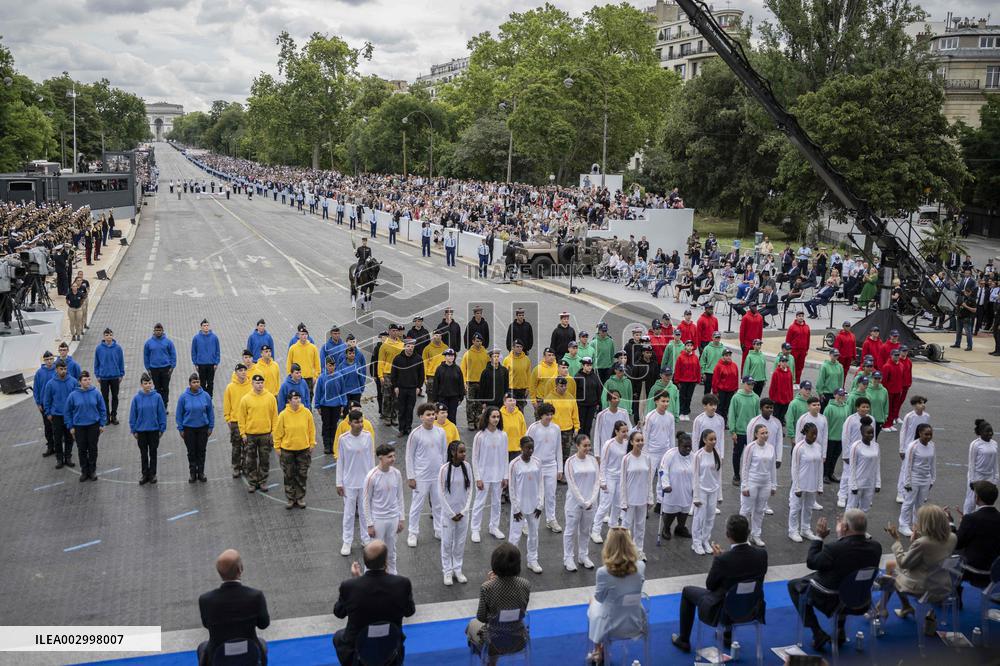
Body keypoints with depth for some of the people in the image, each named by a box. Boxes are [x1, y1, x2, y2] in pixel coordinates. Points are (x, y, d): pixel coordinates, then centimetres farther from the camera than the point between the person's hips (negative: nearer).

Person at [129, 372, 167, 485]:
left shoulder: (157, 397, -9)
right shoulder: (136, 398, -8)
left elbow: (162, 414, -4)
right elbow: (133, 415, -2)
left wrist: (162, 429, -4)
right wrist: (133, 430, -1)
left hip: (154, 430, -1)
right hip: (141, 430, 1)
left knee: (153, 453, 11)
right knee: (143, 454, 12)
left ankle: (153, 474, 23)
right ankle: (145, 474, 24)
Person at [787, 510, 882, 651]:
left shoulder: (834, 549, -32)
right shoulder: (876, 547, -16)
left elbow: (811, 562, -14)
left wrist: (819, 537, -6)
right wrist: (842, 537, 7)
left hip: (831, 600, -6)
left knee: (794, 585, 16)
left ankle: (818, 634, 10)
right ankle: (840, 631, 33)